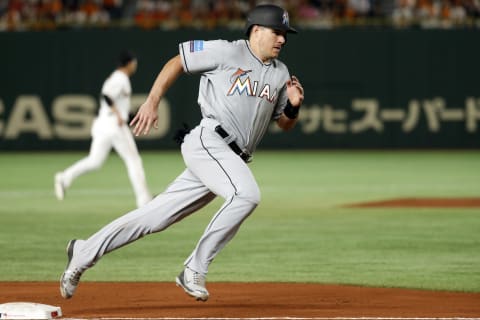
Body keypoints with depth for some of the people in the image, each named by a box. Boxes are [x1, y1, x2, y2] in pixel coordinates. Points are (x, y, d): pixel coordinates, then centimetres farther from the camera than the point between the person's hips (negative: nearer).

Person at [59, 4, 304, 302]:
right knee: (247, 193, -30)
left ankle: (85, 252, 14)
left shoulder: (281, 73, 18)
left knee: (156, 216, 4)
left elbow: (285, 124, 24)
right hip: (209, 141, -7)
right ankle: (195, 270, -21)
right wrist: (152, 102, -3)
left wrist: (294, 105, 2)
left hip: (233, 160, 7)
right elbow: (177, 62, 5)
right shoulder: (227, 52, -1)